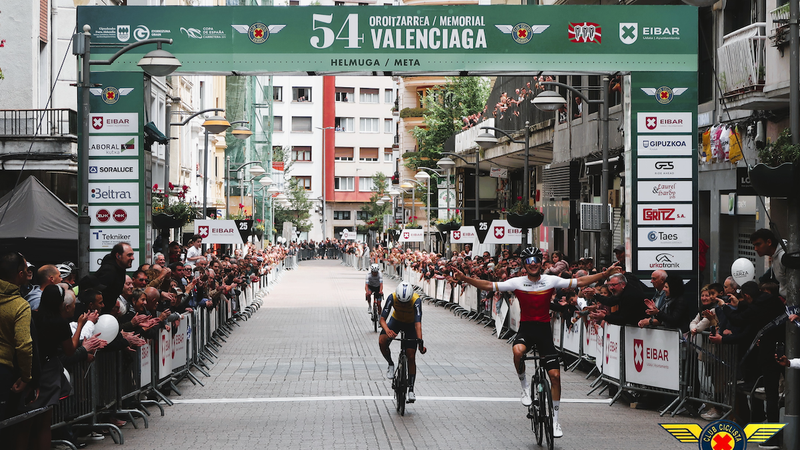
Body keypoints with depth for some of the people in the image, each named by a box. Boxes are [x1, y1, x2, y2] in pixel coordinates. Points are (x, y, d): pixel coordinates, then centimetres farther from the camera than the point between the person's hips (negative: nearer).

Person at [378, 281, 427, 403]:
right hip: (396, 320, 1)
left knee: (411, 357, -8)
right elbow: (382, 319, -31)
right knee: (382, 341, -28)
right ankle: (391, 364, -2)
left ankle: (411, 389, 2)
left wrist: (420, 342, -54)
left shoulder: (416, 300, -35)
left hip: (411, 324, -1)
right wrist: (387, 330, -52)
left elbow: (418, 323, -42)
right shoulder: (392, 297, -31)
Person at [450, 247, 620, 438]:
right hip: (525, 329, -1)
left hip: (544, 330, 1)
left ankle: (555, 420, 11)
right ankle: (525, 386, -8)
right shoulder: (517, 283, -4)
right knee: (518, 351, -37)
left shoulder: (551, 281, -2)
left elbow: (579, 282, -2)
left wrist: (605, 275, -11)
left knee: (555, 375, -3)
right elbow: (489, 286, -8)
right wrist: (464, 278, -19)